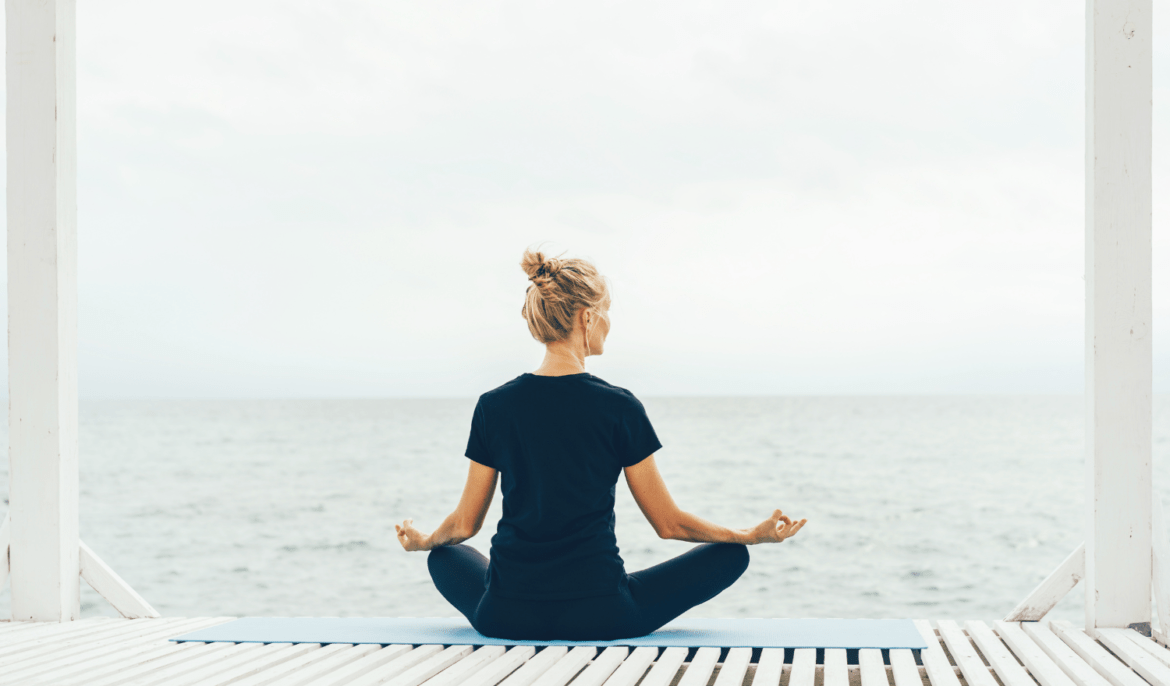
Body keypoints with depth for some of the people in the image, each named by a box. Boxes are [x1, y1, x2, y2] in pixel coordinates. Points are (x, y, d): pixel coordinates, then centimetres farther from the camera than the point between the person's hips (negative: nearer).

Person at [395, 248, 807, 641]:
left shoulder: (494, 406, -1)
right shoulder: (619, 407, -9)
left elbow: (465, 524, 7)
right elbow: (668, 523, -2)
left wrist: (422, 540, 30)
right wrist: (752, 535, 13)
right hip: (599, 617, -4)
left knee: (445, 557, 35)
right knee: (730, 554, 11)